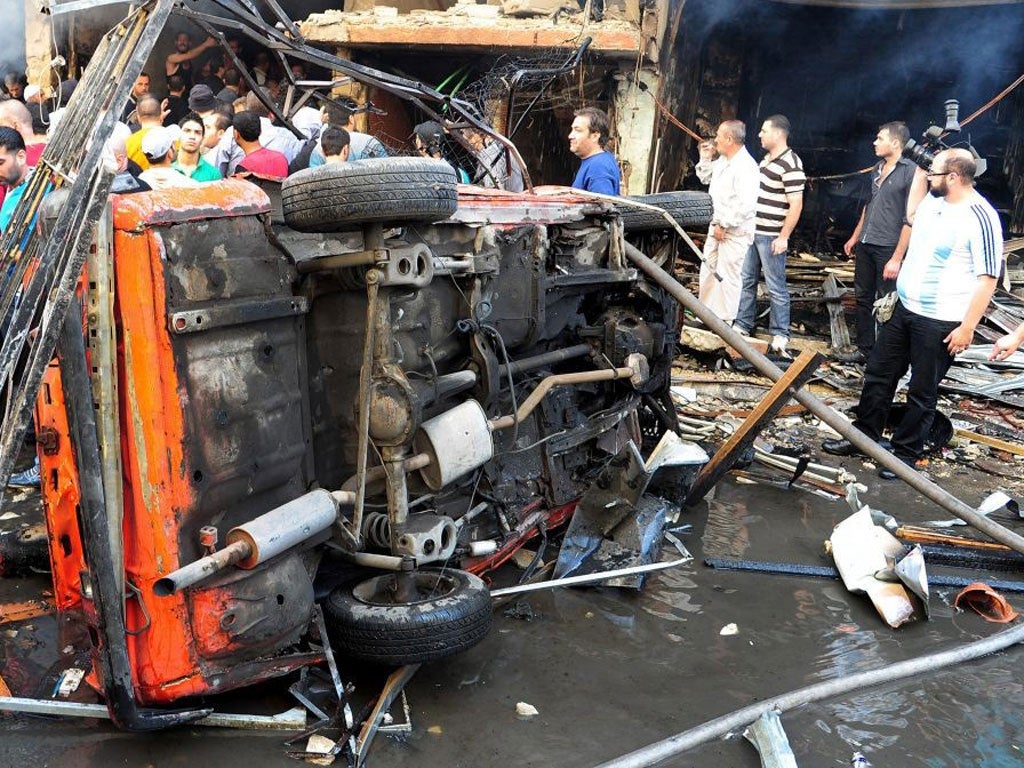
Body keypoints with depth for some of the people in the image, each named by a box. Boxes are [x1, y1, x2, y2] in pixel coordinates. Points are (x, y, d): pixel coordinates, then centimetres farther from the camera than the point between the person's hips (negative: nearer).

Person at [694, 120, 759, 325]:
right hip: (718, 225, 10)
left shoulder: (746, 167, -21)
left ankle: (725, 321, 6)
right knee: (708, 269, 18)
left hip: (735, 231, -10)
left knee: (728, 275, -3)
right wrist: (705, 159, 10)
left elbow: (745, 205, -27)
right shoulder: (722, 160, 8)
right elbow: (705, 178, 27)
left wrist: (724, 225, -21)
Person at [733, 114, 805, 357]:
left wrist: (783, 237, -20)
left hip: (771, 236, -9)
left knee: (776, 287, -2)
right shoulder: (767, 158, 13)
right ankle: (742, 325, 24)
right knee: (746, 280, 14)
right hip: (752, 231, 9)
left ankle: (780, 335, 5)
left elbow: (796, 204, -19)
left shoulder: (790, 165, -16)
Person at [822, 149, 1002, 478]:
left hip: (940, 323, -8)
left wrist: (967, 327, -19)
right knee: (878, 374, 15)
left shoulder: (981, 218, -19)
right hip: (904, 309, 8)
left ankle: (906, 452, 20)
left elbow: (987, 279, -19)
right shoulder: (932, 201, 6)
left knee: (922, 392, 5)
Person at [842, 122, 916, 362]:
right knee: (863, 298, 13)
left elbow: (910, 220, -16)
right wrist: (855, 237, 22)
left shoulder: (911, 172, -13)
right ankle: (864, 349, 24)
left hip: (887, 249, -7)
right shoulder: (878, 169, 11)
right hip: (865, 245, 8)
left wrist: (897, 258, -19)